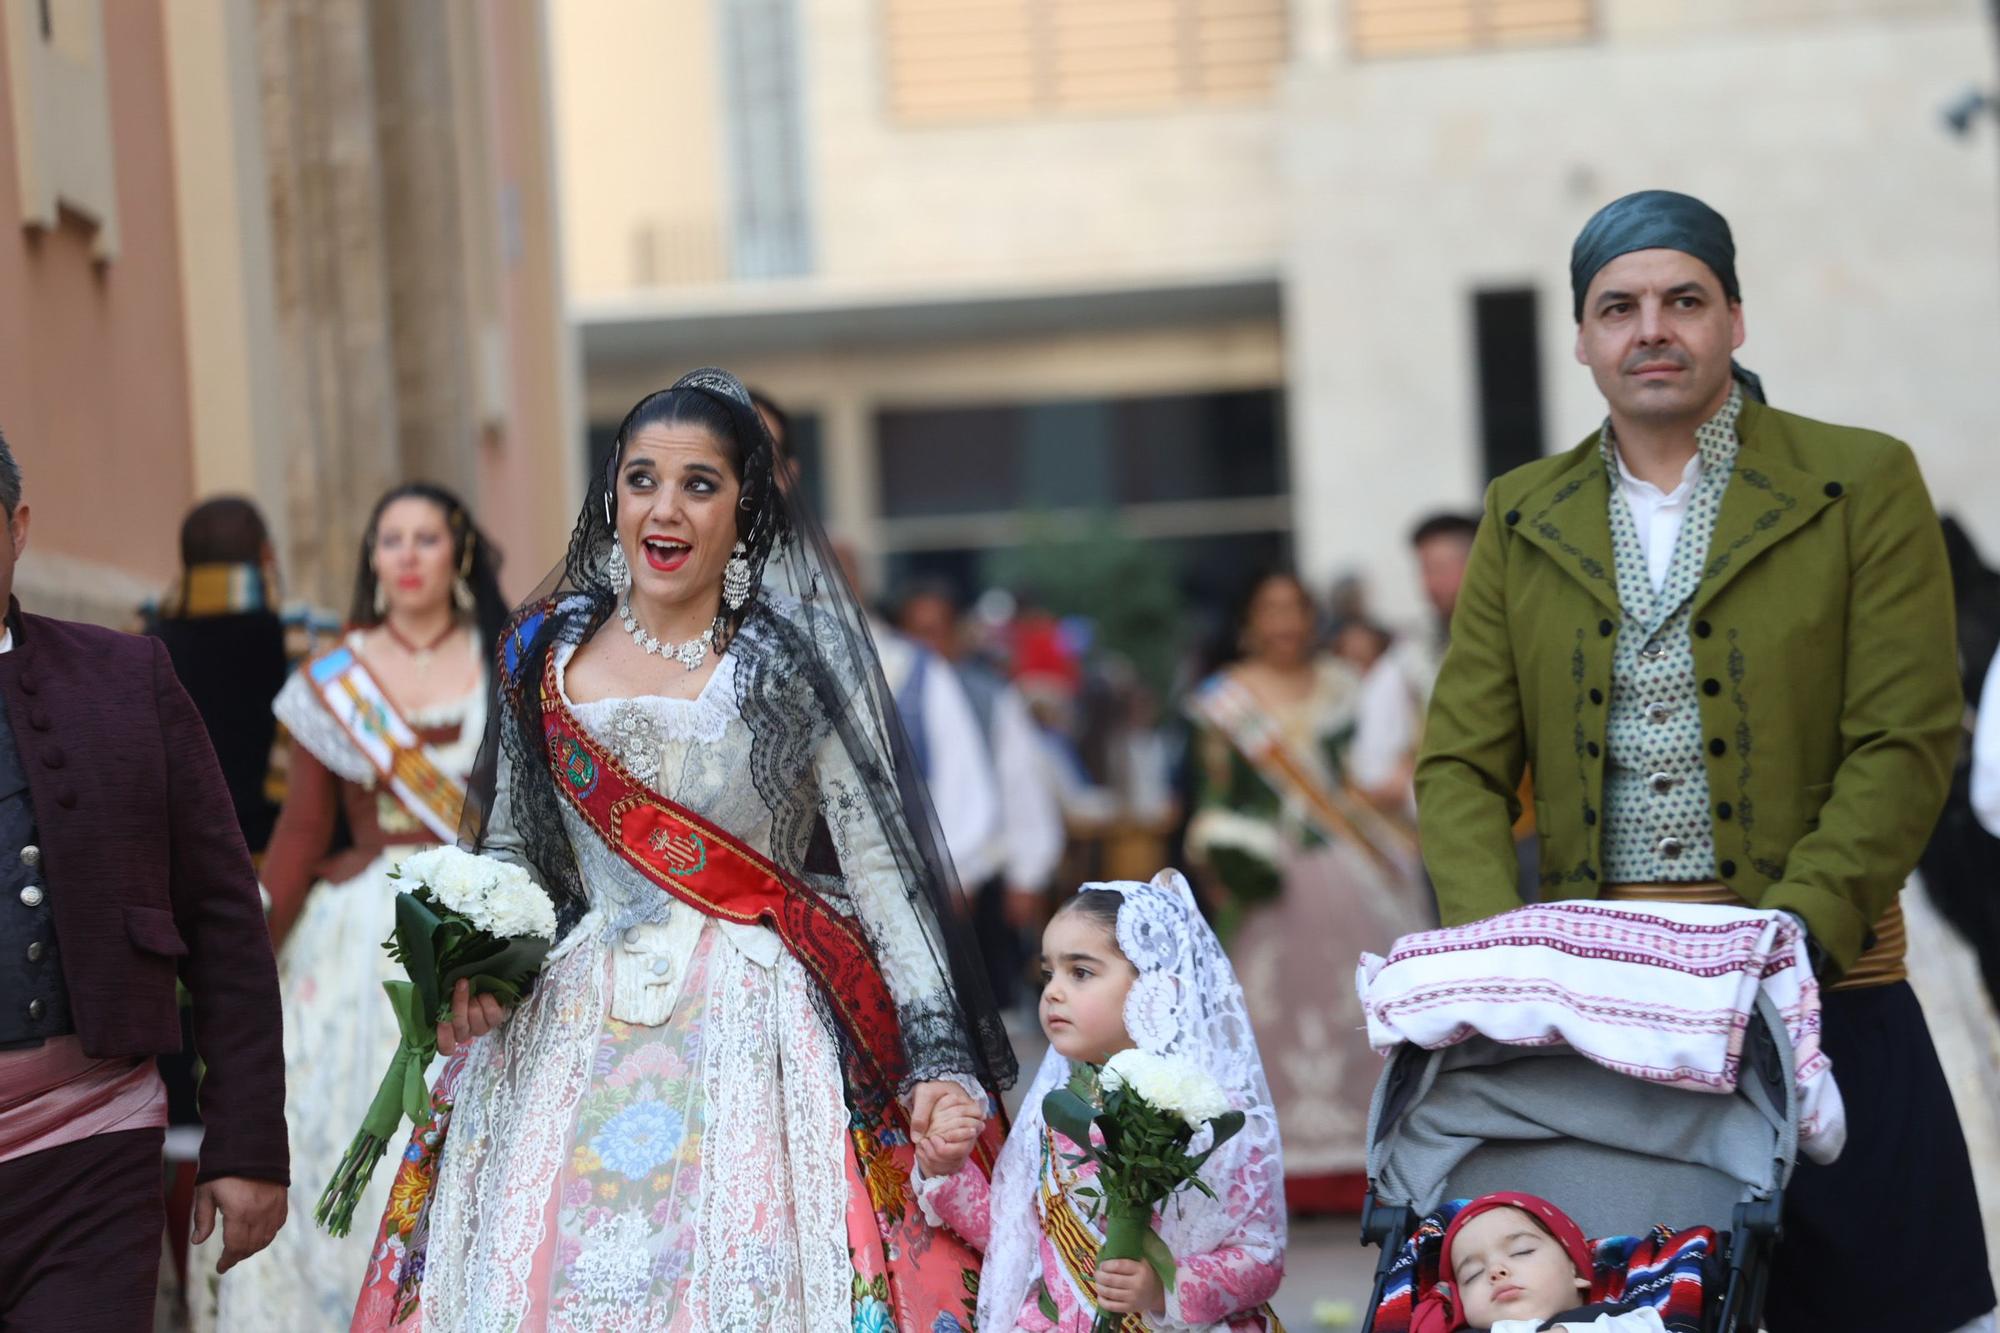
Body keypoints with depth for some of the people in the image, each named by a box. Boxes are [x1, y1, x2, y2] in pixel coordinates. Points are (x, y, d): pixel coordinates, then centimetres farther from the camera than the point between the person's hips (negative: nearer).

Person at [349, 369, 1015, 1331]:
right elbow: (510, 847, 17)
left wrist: (939, 1060, -12)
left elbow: (882, 862, -4)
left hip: (752, 1032, -3)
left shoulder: (797, 658, -2)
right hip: (576, 1041, 3)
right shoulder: (547, 651, 8)